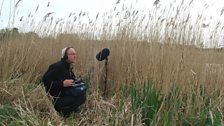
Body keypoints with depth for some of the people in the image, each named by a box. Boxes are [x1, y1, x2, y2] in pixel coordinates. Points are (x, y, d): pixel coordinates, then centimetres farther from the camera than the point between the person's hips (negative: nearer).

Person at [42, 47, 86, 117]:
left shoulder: (68, 66, 8)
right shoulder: (57, 66, -20)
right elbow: (45, 79, -24)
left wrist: (75, 80, 1)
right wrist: (62, 84, -28)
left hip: (64, 95, 9)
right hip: (55, 100, -9)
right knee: (82, 98, -16)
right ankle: (63, 111, -7)